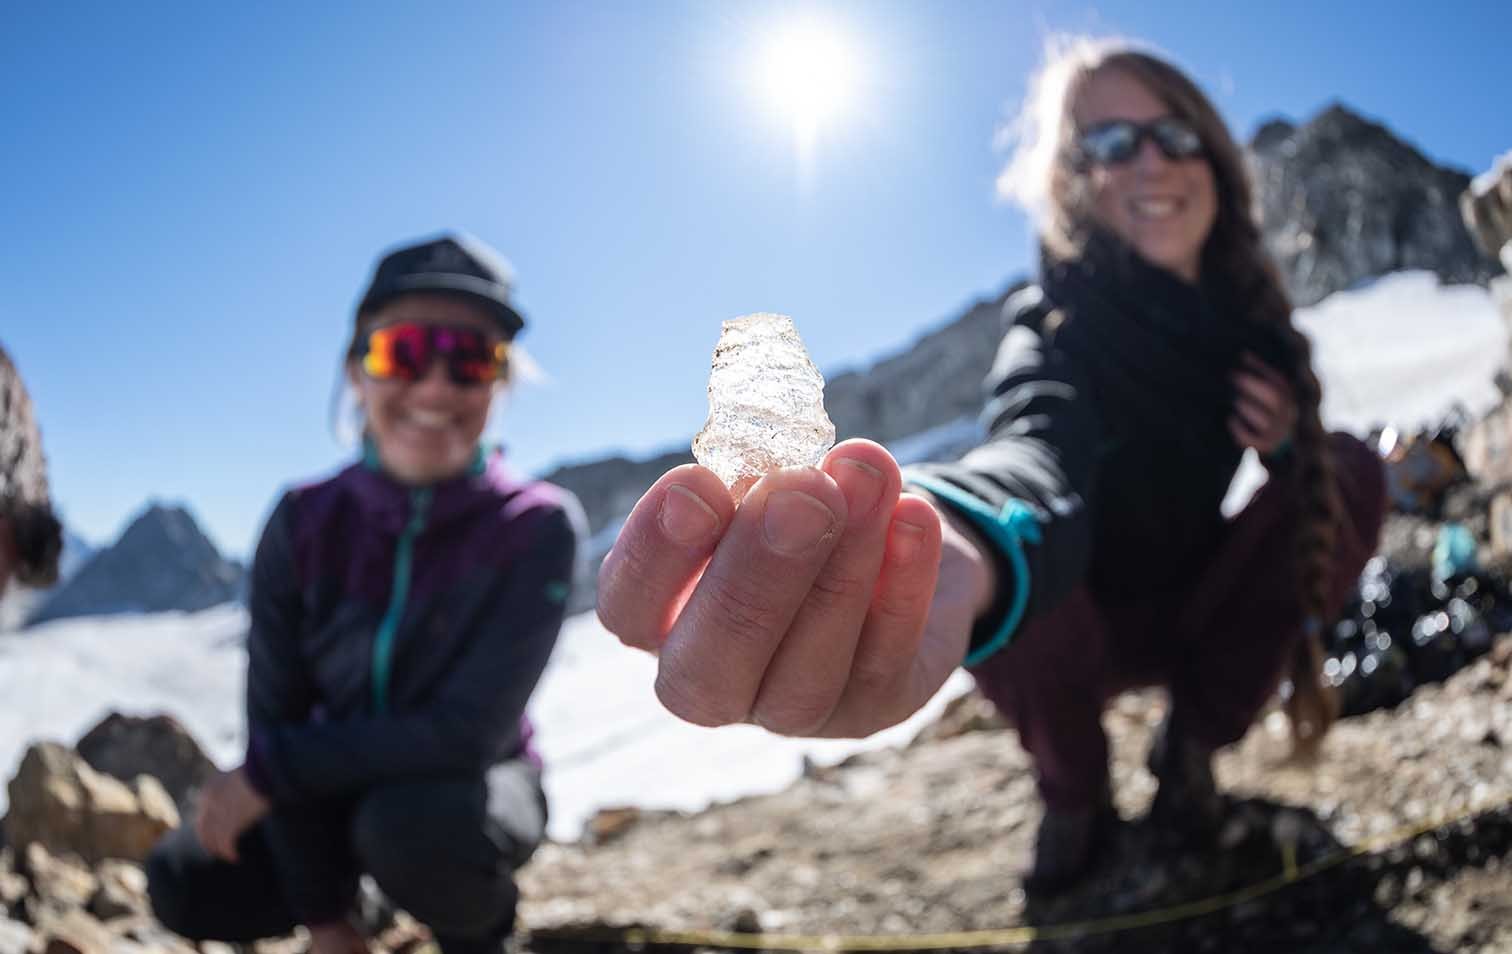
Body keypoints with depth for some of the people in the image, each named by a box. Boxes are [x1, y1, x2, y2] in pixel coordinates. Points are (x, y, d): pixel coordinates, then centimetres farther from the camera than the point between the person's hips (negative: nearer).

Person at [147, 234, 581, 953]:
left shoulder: (536, 528, -23)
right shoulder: (305, 525, -13)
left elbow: (468, 730, -26)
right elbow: (275, 715, -11)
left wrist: (266, 771, -20)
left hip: (472, 792, -3)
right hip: (340, 786, 4)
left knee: (409, 823, -35)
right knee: (186, 886, -17)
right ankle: (355, 878, 14)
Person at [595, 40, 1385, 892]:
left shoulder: (1244, 302, -7)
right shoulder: (1061, 320, -25)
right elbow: (1038, 447, -49)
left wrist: (1291, 437, -17)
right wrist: (956, 545, -74)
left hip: (1212, 613, 5)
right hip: (1093, 622, -4)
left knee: (1350, 471, -17)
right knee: (1011, 595, -36)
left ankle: (1195, 740, 1)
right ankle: (1074, 789, -3)